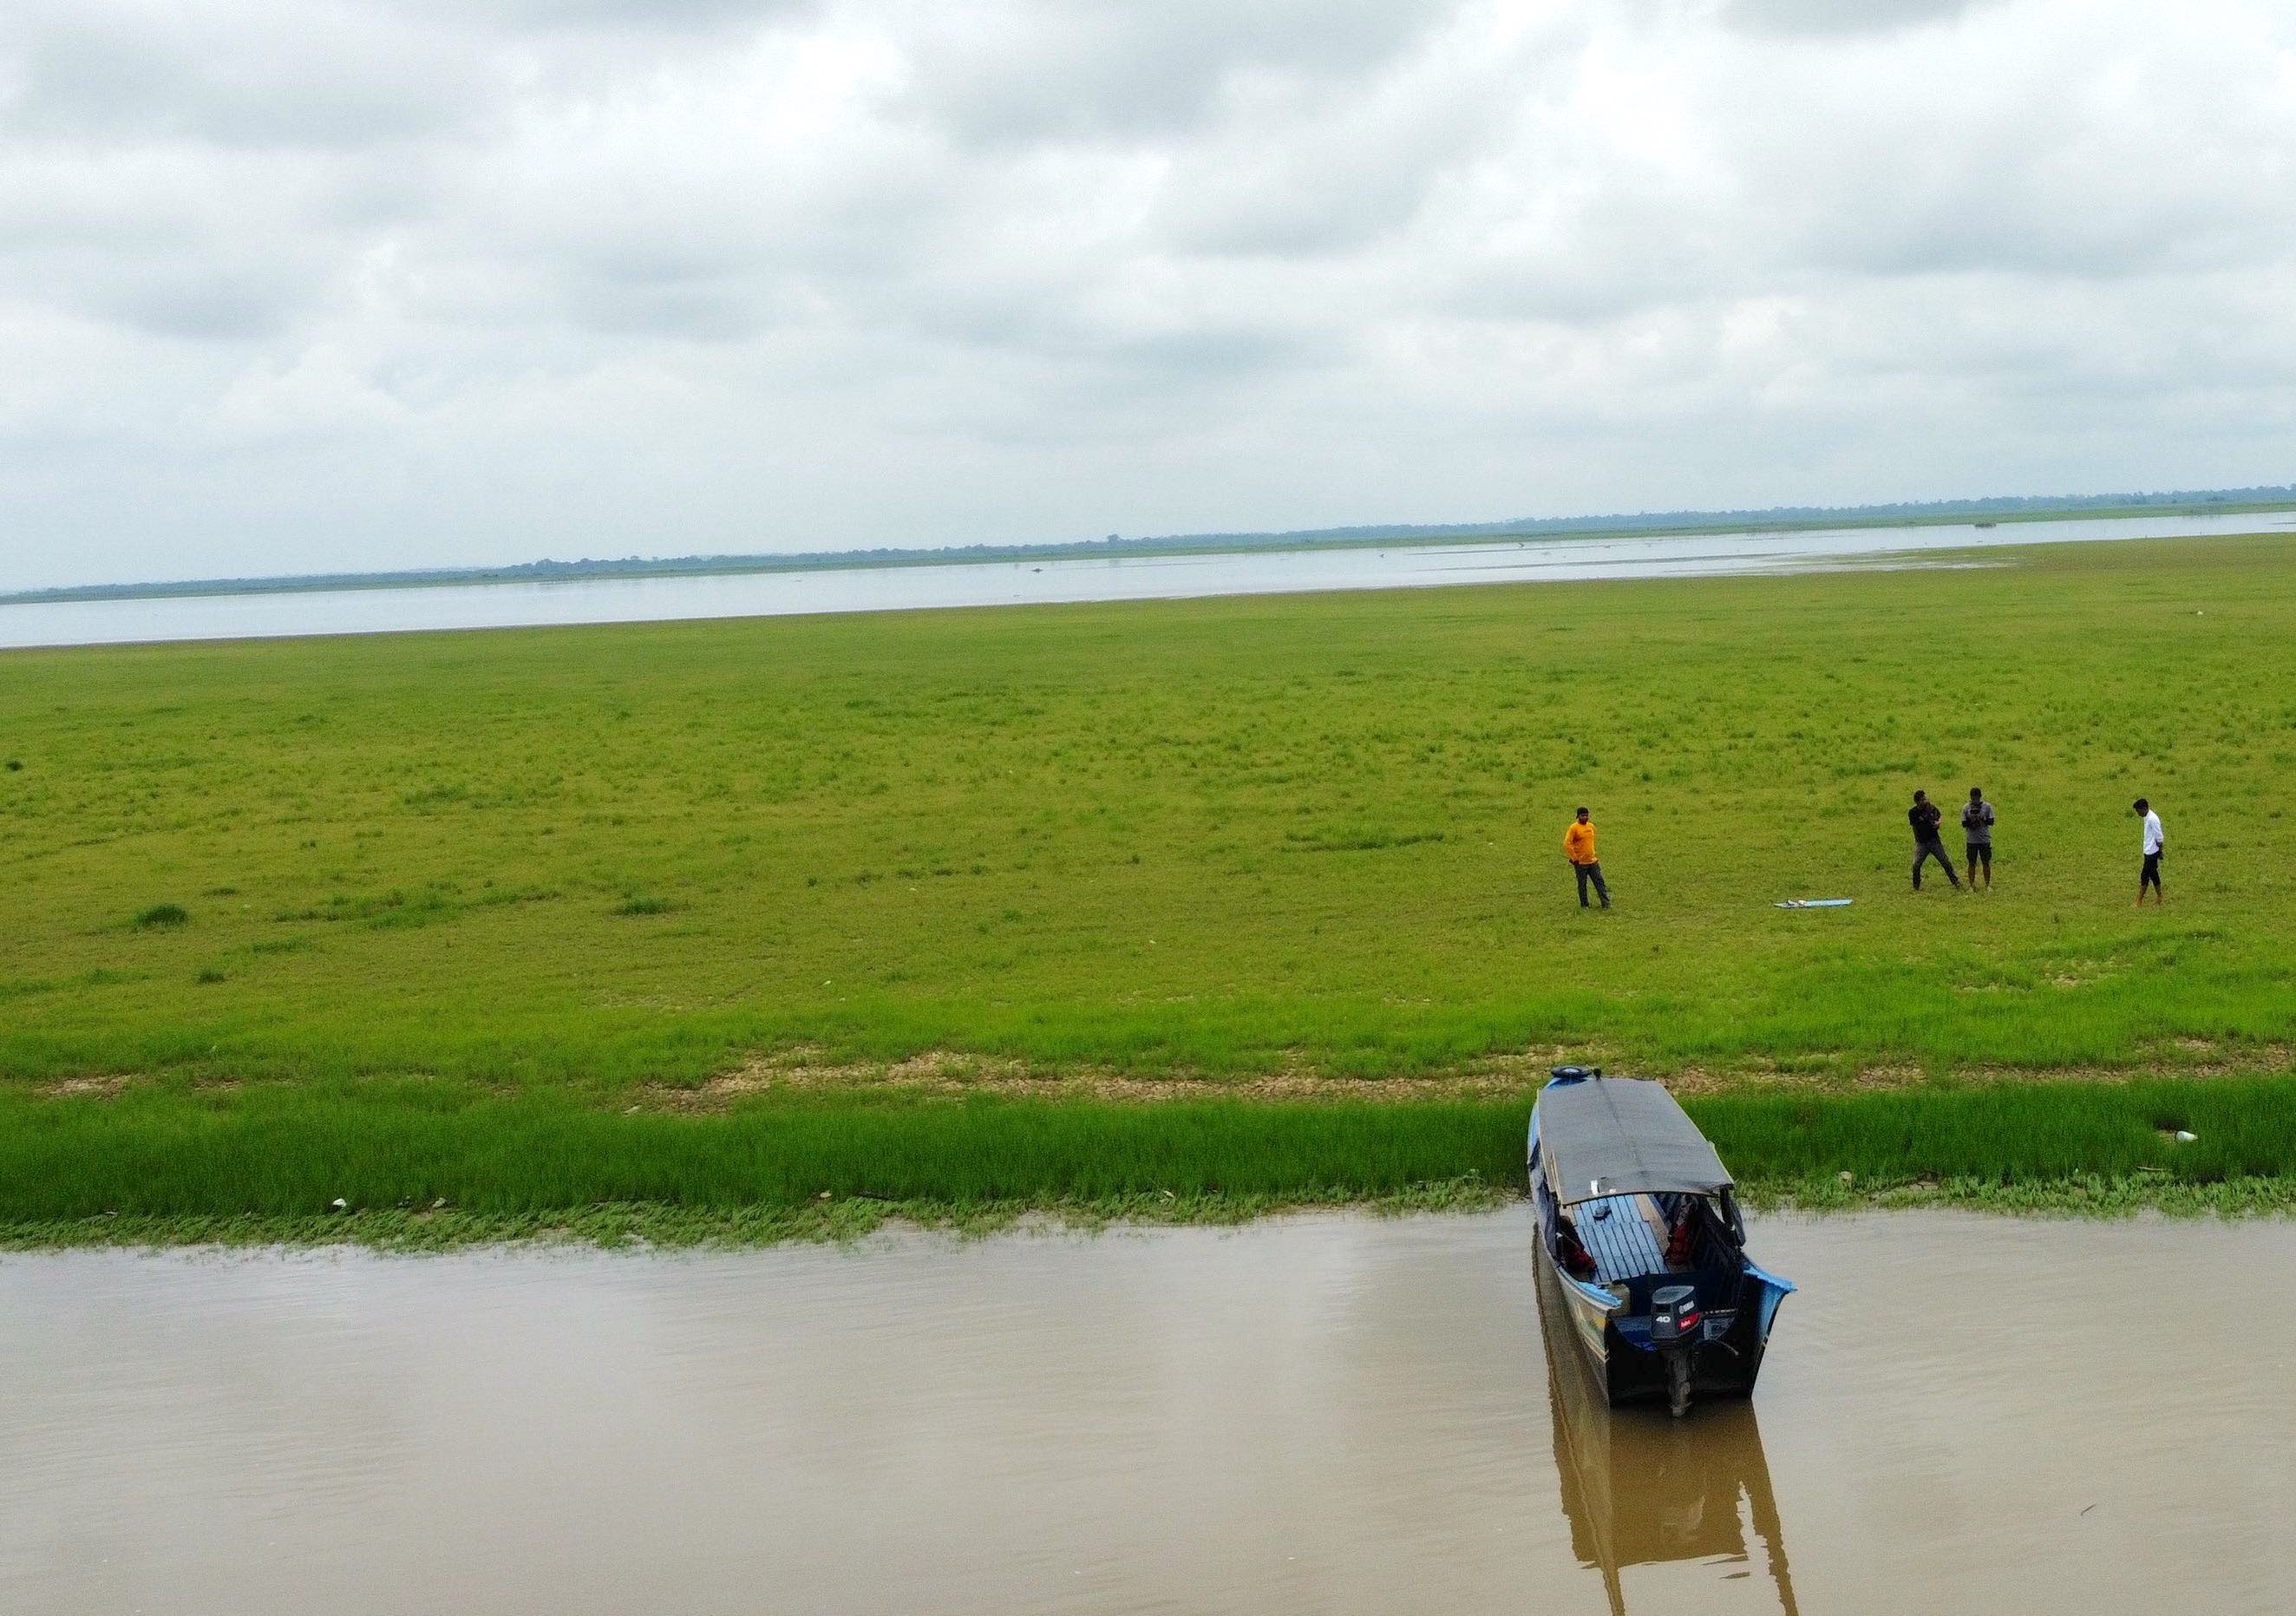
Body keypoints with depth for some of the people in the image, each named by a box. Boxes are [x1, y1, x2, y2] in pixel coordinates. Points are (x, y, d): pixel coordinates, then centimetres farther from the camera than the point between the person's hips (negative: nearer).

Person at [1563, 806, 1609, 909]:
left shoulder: (1591, 826, 8)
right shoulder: (1574, 828, -11)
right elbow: (1567, 843, -15)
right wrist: (1574, 858, -15)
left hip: (1592, 861, 5)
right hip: (1580, 862, -5)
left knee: (1599, 881, 2)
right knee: (1582, 885, 5)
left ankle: (1606, 903, 3)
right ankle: (1584, 905, 15)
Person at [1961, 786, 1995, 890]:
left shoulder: (1987, 807, 0)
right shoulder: (1966, 808, 0)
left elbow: (1991, 822, -3)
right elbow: (1964, 824, -3)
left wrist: (1982, 819, -20)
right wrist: (1971, 820, -22)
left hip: (1985, 839, 0)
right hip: (1971, 841, 0)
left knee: (1986, 863, 4)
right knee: (1972, 864, 5)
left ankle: (1988, 885, 15)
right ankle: (1972, 885, 14)